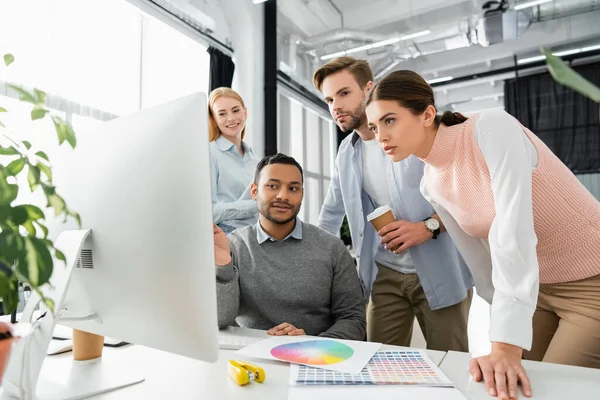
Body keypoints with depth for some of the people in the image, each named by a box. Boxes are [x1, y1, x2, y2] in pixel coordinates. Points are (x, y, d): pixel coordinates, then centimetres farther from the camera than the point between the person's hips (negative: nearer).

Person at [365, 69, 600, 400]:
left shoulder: (491, 128, -25)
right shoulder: (432, 184, -4)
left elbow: (513, 232, -35)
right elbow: (477, 258, 3)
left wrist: (506, 346, -38)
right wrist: (505, 342, 8)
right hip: (538, 289, 6)